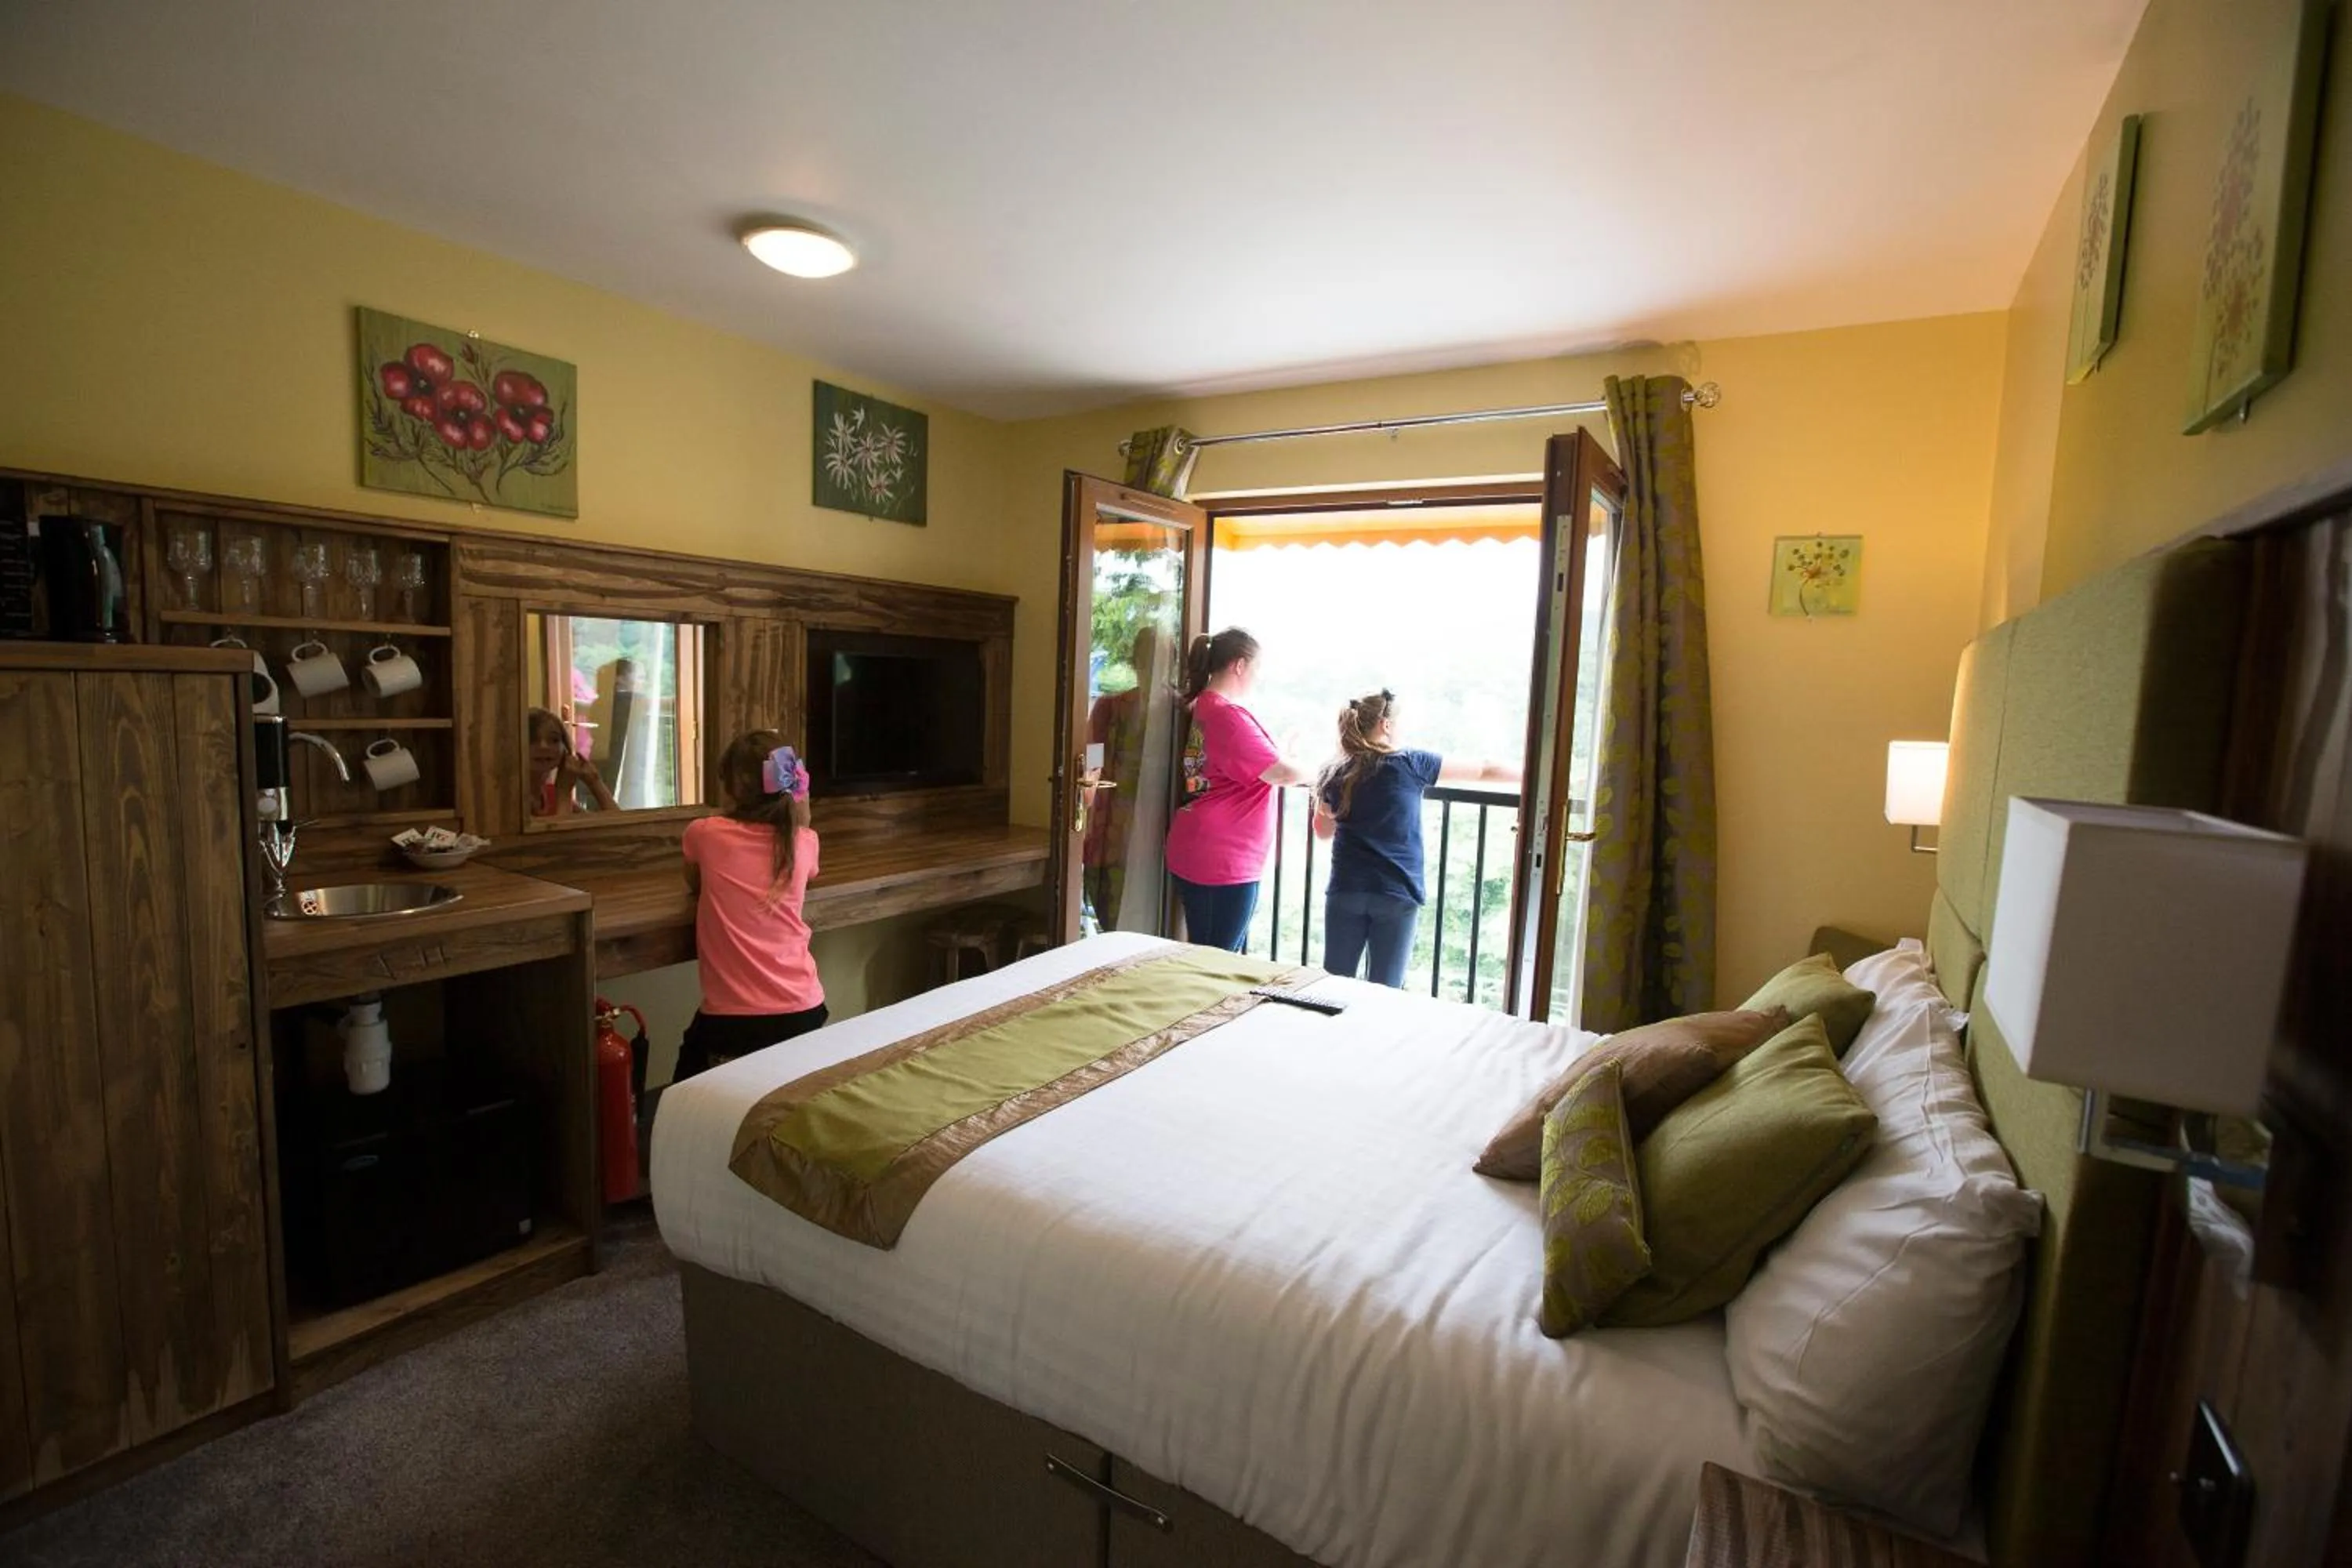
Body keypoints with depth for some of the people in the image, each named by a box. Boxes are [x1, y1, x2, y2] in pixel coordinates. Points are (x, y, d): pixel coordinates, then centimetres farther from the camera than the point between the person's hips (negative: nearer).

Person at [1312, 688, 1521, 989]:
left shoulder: (1337, 774, 5)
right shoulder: (1410, 765, -2)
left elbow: (1322, 831, 20)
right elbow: (1484, 770, 6)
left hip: (1346, 892, 3)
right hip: (1397, 895, -2)